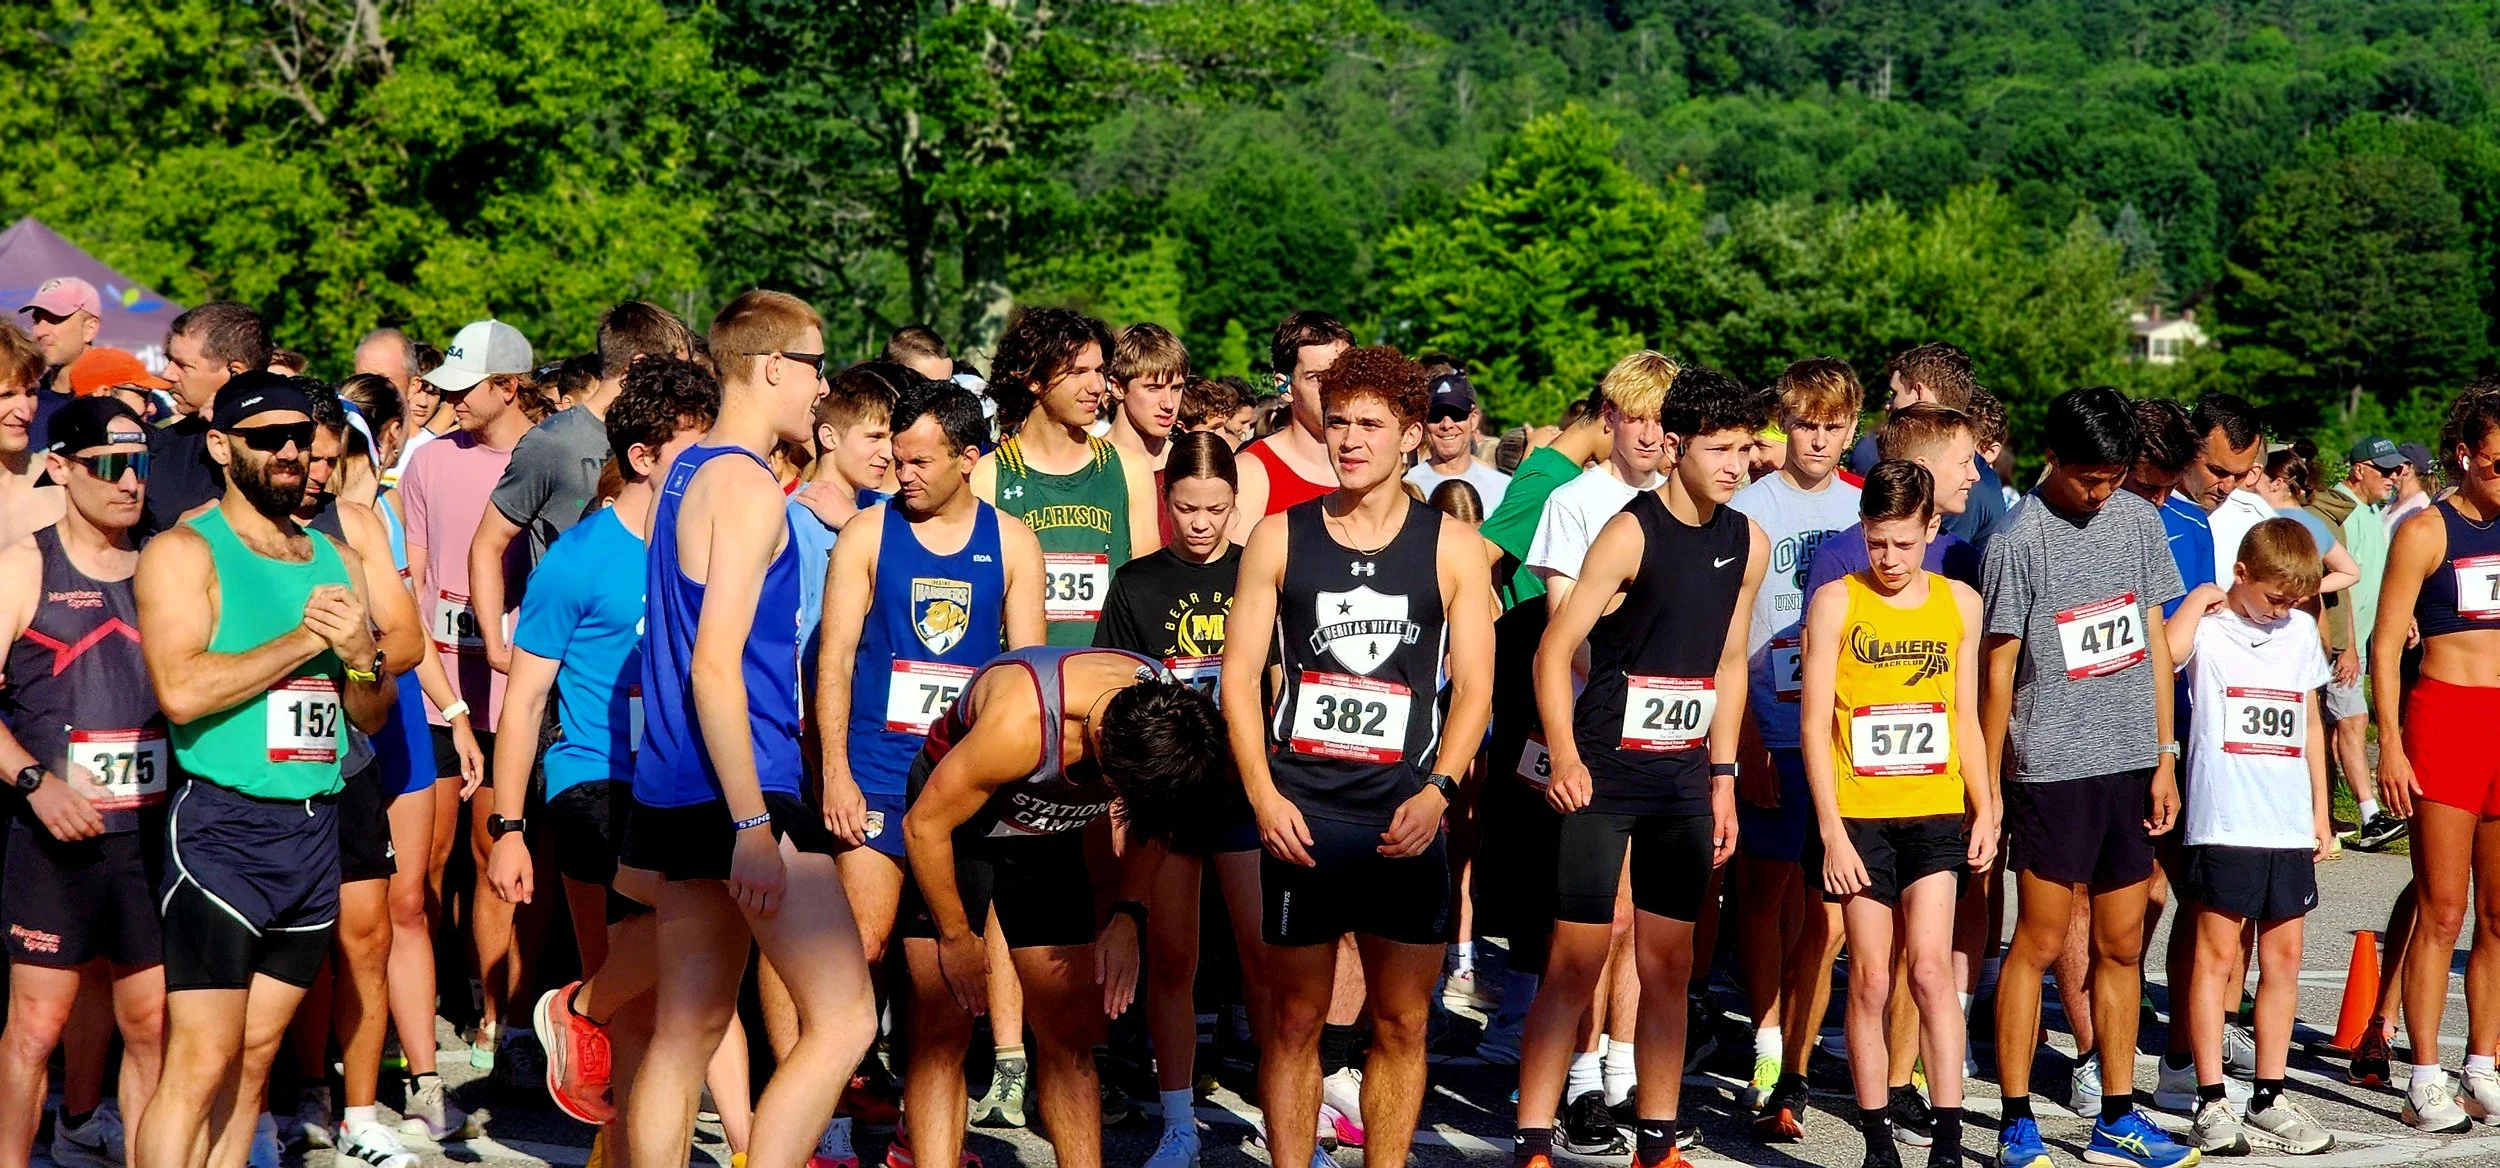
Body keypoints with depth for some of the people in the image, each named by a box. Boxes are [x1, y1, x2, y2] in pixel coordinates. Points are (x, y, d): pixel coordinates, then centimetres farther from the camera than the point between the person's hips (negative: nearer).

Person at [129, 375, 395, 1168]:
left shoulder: (333, 560, 16)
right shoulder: (185, 552, -4)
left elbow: (373, 717, 18)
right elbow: (181, 690, -19)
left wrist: (361, 656, -3)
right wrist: (305, 637, -13)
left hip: (316, 828, 6)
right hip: (222, 827, -6)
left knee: (257, 1053, 10)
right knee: (201, 1061, -11)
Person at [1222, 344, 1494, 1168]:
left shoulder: (1451, 547, 5)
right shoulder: (1279, 536, 6)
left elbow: (1474, 686, 3)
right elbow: (1240, 672, 5)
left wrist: (1437, 791, -12)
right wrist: (1263, 795, -6)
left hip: (1404, 818, 0)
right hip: (1301, 814, 0)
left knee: (1402, 1023, 5)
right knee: (1294, 1021, 4)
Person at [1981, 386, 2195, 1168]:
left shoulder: (2138, 521, 8)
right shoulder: (2020, 538, -8)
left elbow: (2153, 645, 13)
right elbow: (1999, 669, -5)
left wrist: (2165, 758, 9)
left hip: (2130, 764, 5)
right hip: (2052, 769, -5)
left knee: (2122, 946, 10)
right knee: (2039, 943, -2)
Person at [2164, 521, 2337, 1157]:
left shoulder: (2301, 630, 12)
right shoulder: (2207, 626, -5)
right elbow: (2164, 655, -30)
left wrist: (2320, 811, 18)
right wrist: (2199, 600, -16)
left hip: (2290, 825, 6)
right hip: (2225, 823, -6)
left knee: (2283, 959, 7)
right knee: (2217, 956, -3)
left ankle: (2269, 1100, 14)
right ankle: (2211, 1103, 0)